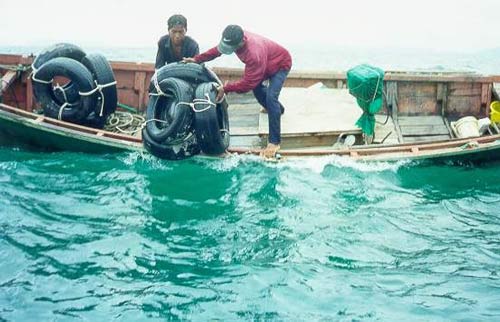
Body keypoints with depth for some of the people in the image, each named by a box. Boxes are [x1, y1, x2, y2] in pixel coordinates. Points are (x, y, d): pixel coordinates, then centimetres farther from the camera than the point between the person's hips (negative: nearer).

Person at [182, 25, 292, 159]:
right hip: (267, 62, 9)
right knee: (257, 87, 24)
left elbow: (247, 83, -38)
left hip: (281, 63, -9)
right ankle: (277, 108, 52)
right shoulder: (236, 38, -22)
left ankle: (274, 142, -21)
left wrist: (225, 88, -36)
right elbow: (217, 50, -3)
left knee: (270, 97, -24)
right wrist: (197, 59, -7)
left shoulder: (254, 55, -46)